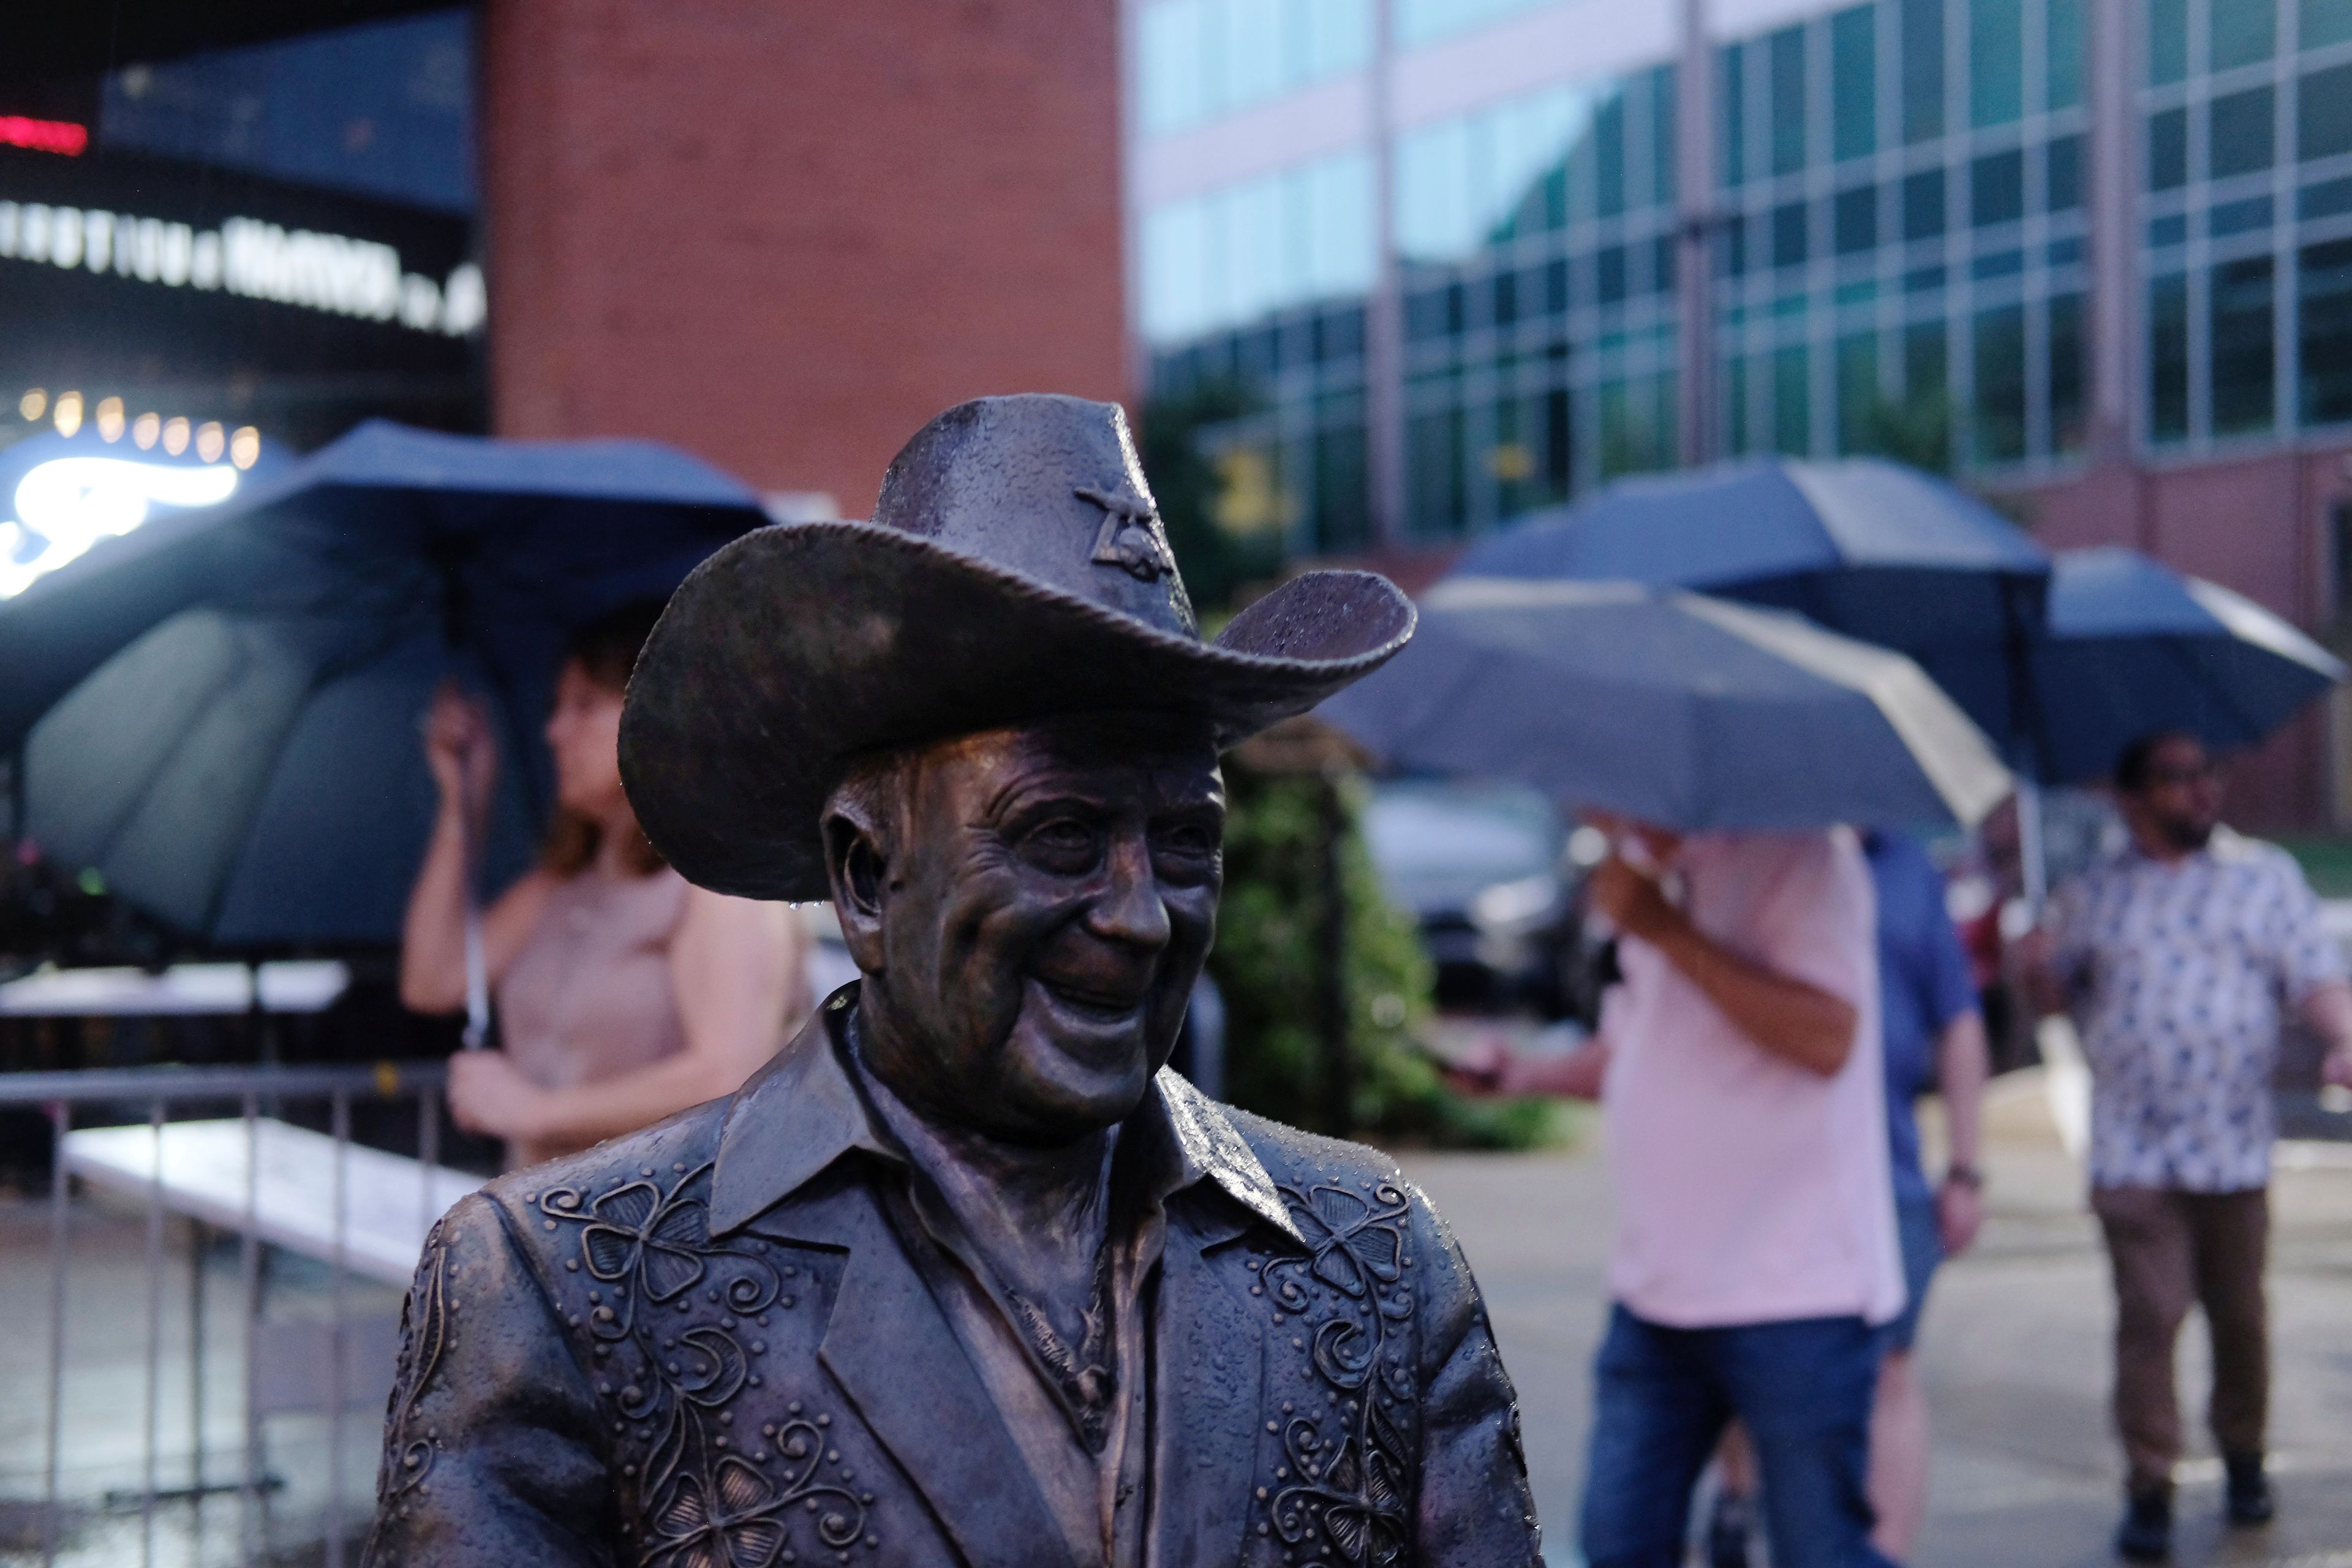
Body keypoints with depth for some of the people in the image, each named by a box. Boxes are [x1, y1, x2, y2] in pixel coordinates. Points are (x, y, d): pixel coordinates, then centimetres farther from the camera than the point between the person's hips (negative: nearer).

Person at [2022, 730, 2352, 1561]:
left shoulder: (2266, 876, 7)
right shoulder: (2092, 892, 9)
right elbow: (2059, 995, 15)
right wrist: (2038, 969, -8)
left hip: (2234, 1148, 1)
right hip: (2132, 1151, 0)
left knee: (2239, 1316, 10)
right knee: (2147, 1315, -7)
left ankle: (2244, 1461, 30)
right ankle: (2149, 1489, 0)